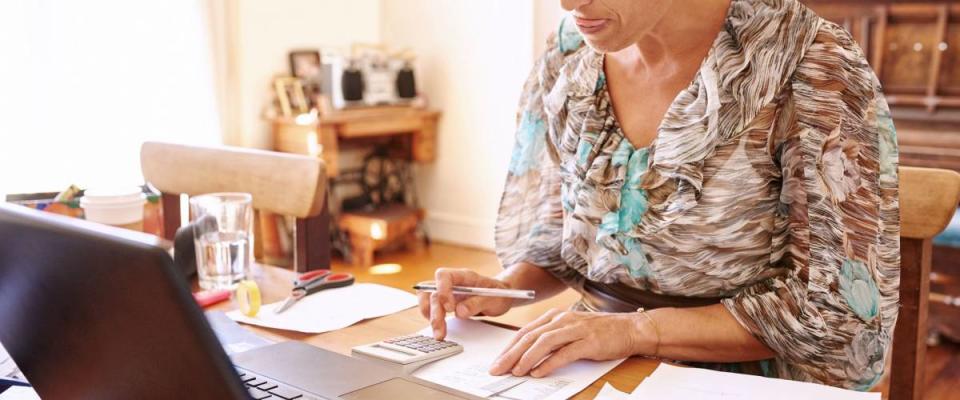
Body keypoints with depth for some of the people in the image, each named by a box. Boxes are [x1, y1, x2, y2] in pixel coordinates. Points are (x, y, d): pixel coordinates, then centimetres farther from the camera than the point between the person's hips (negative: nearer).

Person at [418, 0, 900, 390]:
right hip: (595, 374, 4)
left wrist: (636, 329, -24)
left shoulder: (811, 69, -16)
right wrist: (506, 288, -9)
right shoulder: (565, 62, -1)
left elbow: (842, 308, -16)